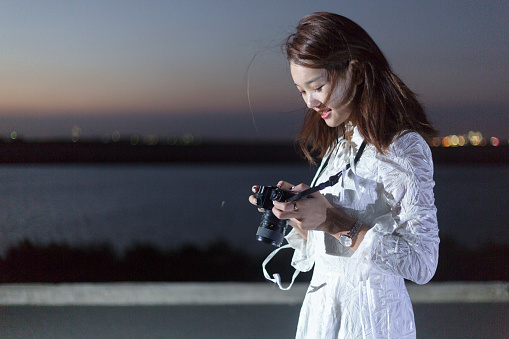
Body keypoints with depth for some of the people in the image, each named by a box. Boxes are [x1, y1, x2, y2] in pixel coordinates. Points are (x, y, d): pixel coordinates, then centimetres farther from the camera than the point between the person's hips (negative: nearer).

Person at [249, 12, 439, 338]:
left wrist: (332, 220, -22)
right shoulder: (337, 145, 9)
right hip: (321, 308, 7)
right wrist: (296, 208, -6)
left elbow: (422, 263, -21)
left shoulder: (403, 148, -15)